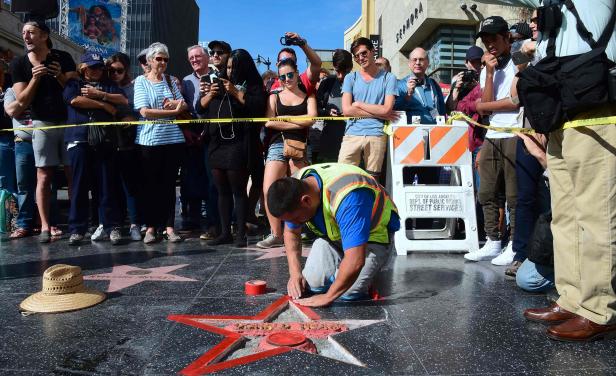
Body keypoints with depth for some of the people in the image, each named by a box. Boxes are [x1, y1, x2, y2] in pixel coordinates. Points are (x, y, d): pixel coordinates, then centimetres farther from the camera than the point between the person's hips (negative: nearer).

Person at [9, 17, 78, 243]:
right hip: (43, 124, 0)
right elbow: (22, 101, -2)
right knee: (44, 176, -3)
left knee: (72, 174, 1)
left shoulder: (63, 58, 2)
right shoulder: (18, 64, 4)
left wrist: (60, 76, -17)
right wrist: (36, 77, -14)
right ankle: (46, 226, 0)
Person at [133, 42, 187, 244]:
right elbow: (144, 111, -8)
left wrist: (175, 103, -13)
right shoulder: (141, 81, 4)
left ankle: (169, 226, 10)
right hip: (149, 139, -2)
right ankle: (150, 227, 10)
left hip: (173, 138, 3)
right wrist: (173, 110, -10)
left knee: (169, 184, 4)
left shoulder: (170, 81, 14)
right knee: (150, 184, 2)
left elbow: (184, 106, 9)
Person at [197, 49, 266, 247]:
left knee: (238, 190, -3)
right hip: (216, 143, 6)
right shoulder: (220, 84, 18)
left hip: (238, 145, -6)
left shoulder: (253, 86, 2)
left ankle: (241, 234, 3)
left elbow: (258, 107, -16)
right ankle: (225, 232, 14)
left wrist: (236, 92, -12)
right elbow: (200, 108, 17)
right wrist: (209, 94, -1)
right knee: (222, 190, 8)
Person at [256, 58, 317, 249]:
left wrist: (285, 118, -1)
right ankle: (276, 235, -1)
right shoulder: (275, 97, 17)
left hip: (299, 146, -1)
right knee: (268, 190, -11)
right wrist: (299, 124, -3)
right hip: (277, 145, 1)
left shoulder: (308, 97, 15)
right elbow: (269, 122, 1)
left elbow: (311, 119, -3)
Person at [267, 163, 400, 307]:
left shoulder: (347, 198, -42)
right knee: (313, 282, -12)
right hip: (332, 234, 6)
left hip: (374, 234, -6)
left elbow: (355, 261, -42)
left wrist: (328, 297, -30)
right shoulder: (294, 186, -18)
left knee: (348, 291, -23)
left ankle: (370, 271, 9)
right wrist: (295, 273, -11)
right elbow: (291, 232, 1)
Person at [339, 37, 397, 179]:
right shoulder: (350, 78, 11)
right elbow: (346, 110, -2)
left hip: (377, 135, -1)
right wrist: (378, 114, -4)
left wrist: (359, 104, 0)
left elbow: (387, 109, -5)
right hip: (352, 134, 1)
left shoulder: (388, 78, 7)